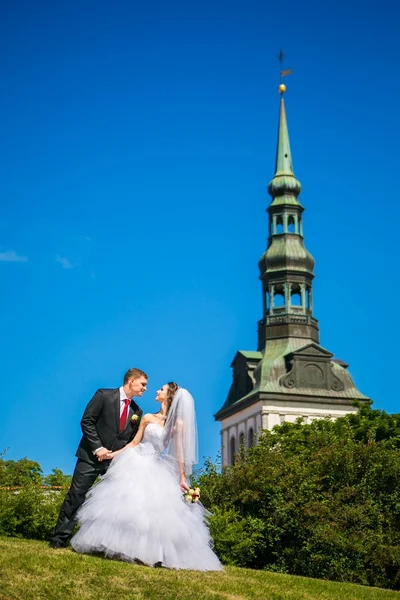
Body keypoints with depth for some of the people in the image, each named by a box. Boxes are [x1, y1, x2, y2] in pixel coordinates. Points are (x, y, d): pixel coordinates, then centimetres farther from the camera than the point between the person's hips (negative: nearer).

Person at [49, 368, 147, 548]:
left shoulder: (137, 412, 10)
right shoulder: (104, 396, -5)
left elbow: (133, 440, 13)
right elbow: (86, 422, -9)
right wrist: (97, 448, -15)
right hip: (91, 456, -4)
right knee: (76, 496, -2)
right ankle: (59, 538, 6)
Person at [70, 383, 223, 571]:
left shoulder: (177, 424, -1)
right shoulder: (148, 418, 7)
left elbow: (179, 452, -2)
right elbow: (134, 443, 11)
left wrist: (182, 479, -5)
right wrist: (113, 454, 4)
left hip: (156, 470, -2)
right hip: (136, 464, 2)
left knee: (154, 509, -7)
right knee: (125, 503, -3)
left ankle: (152, 552, 2)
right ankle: (117, 545, 5)